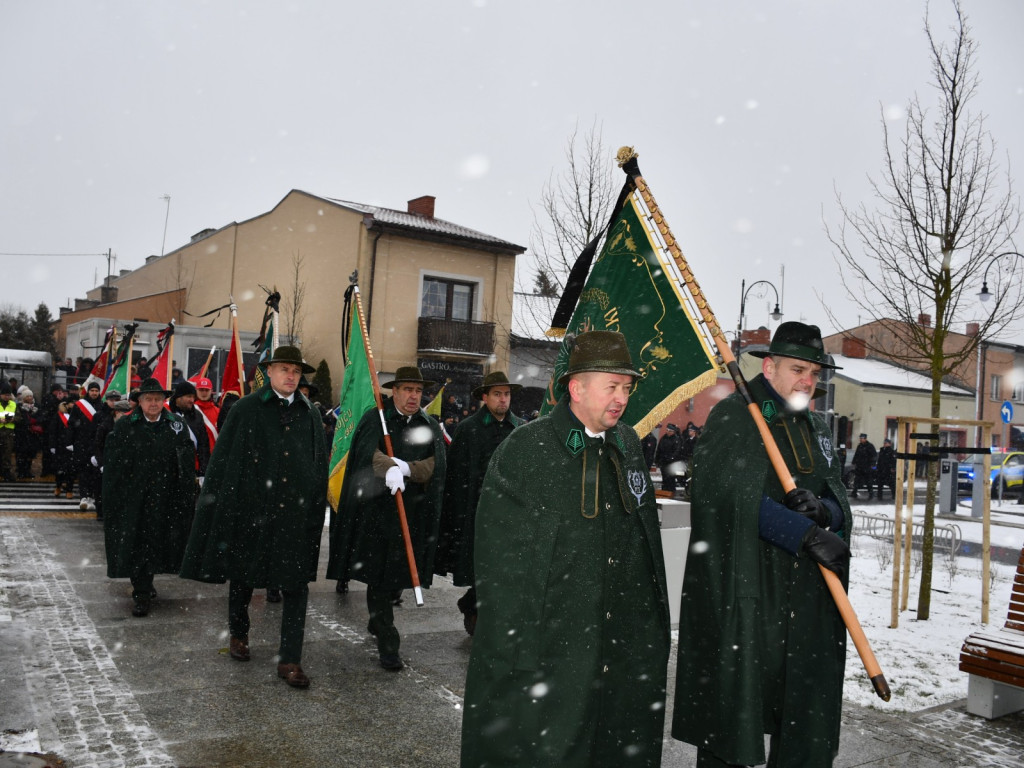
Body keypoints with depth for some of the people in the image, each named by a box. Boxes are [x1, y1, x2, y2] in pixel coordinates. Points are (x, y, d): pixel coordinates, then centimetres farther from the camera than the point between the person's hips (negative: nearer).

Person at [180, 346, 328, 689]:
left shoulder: (310, 414, 7)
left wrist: (317, 511, 8)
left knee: (296, 586, -1)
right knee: (242, 577, 16)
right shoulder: (246, 409, -1)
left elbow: (321, 465, 12)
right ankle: (238, 634, 41)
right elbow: (223, 460, -3)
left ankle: (289, 660, 6)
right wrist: (227, 507, -9)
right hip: (251, 509, -2)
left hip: (296, 514, 2)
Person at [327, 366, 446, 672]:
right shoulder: (374, 419, -3)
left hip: (414, 515, 4)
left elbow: (434, 466, -5)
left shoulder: (430, 428, 7)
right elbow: (368, 452, -21)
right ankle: (387, 643, 8)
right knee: (379, 577, -2)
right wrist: (390, 470, -40)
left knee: (399, 576, 13)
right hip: (376, 512, -3)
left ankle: (377, 622, 39)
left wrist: (405, 467, -23)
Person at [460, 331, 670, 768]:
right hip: (547, 652, -6)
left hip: (629, 651, 6)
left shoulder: (629, 445, 9)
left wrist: (656, 627, 15)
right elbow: (499, 564, -11)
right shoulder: (524, 452, -10)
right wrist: (513, 658, -13)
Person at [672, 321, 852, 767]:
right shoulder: (733, 416, -5)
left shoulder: (815, 428, 18)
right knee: (731, 716, 3)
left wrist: (823, 509, -9)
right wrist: (806, 534, -19)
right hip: (741, 595, -6)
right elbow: (735, 497, -17)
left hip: (807, 601, 6)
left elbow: (840, 503, 14)